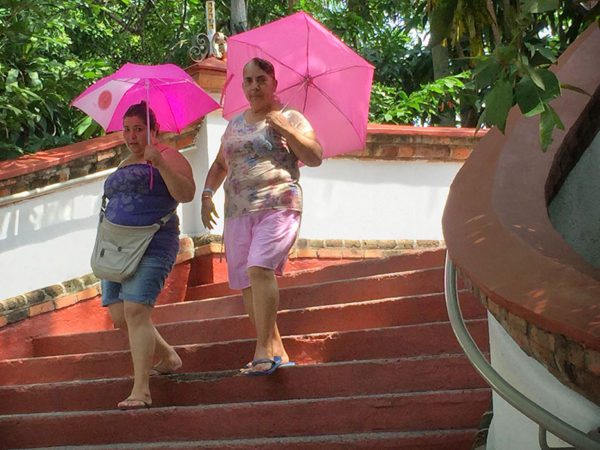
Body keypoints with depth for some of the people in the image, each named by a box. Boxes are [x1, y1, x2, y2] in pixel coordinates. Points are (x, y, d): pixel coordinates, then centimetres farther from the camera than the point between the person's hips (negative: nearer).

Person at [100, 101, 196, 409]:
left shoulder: (167, 157, -2)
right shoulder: (125, 164, 22)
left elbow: (186, 194, -17)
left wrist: (160, 164, -26)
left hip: (152, 245, -8)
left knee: (135, 310, -19)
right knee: (119, 317, 4)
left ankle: (141, 390, -20)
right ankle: (169, 358, 25)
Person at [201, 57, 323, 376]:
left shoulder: (290, 119, 5)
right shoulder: (235, 124, 20)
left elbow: (315, 157, -6)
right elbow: (219, 164, 30)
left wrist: (284, 128, -13)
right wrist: (207, 193, 13)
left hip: (278, 206, -6)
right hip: (238, 212, 6)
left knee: (259, 268, -25)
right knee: (246, 284, 1)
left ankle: (264, 350, -25)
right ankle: (277, 351, 8)